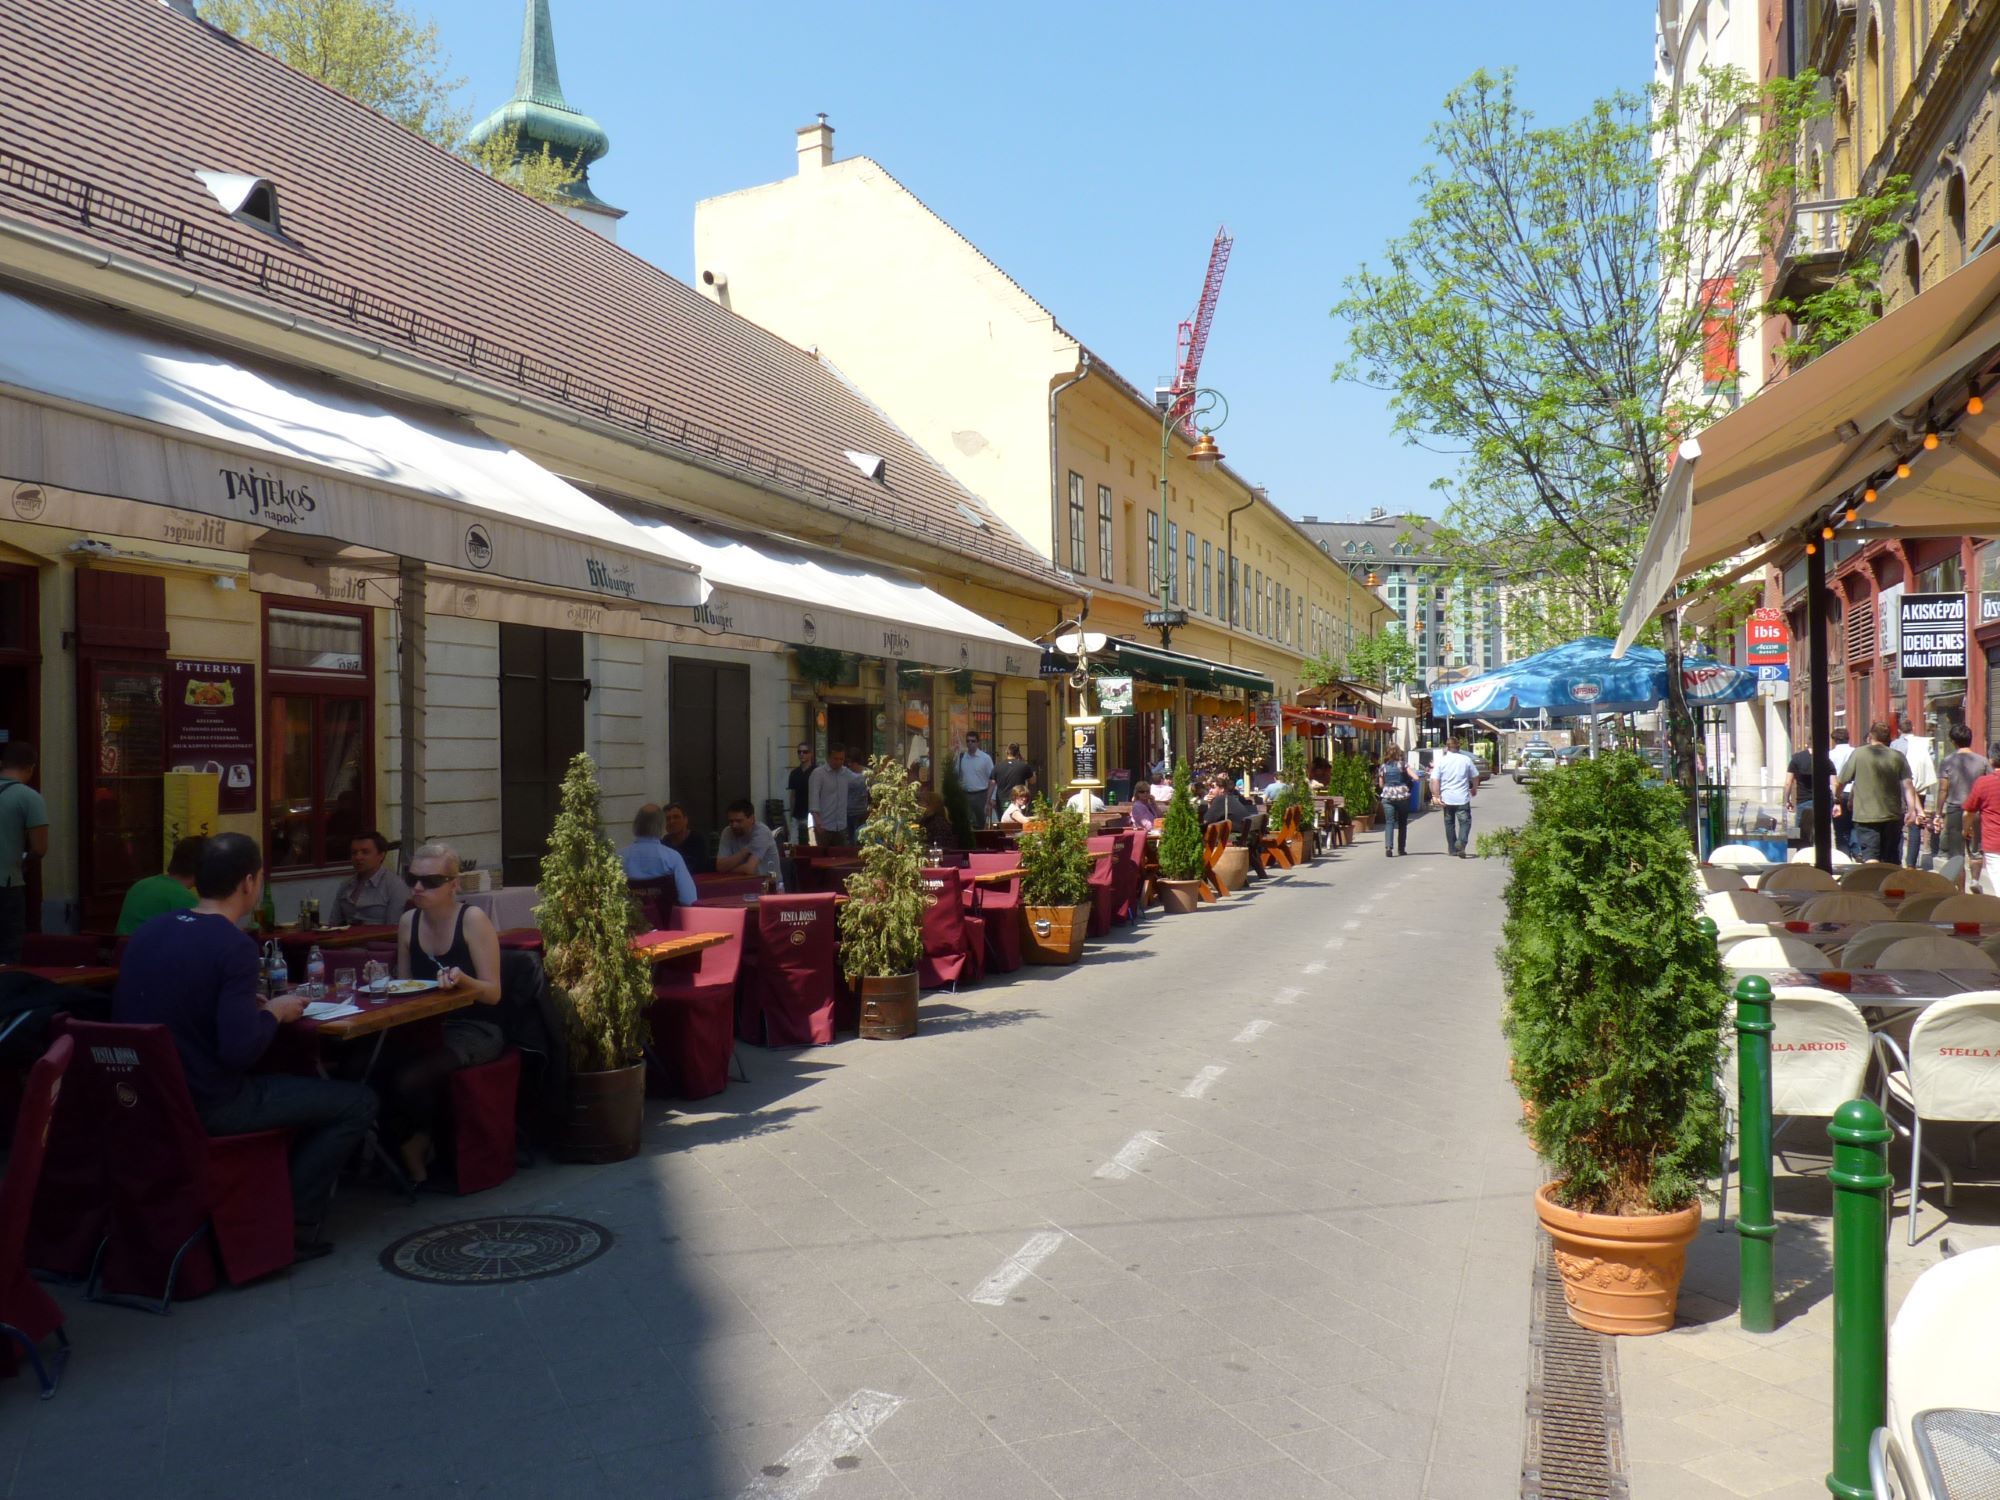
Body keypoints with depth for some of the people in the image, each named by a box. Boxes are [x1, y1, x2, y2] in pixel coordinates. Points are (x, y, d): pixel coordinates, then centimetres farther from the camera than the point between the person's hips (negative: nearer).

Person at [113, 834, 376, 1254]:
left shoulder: (148, 932, 4)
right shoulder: (234, 945, -20)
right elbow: (241, 1049, -27)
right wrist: (274, 1012, -7)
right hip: (208, 1108, -9)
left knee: (292, 1077, 31)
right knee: (358, 1102, 2)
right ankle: (292, 1224, 5)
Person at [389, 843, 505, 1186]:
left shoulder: (473, 920, -11)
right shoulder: (409, 921, 7)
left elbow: (493, 993, -13)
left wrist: (462, 980, -32)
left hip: (475, 1029, -5)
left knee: (407, 1079, -29)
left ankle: (421, 1144, 4)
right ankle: (408, 1146, 0)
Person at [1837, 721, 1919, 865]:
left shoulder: (1858, 754, -4)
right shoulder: (1898, 756, 2)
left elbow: (1842, 782, 1)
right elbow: (1908, 785, -7)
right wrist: (1912, 809, -9)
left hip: (1866, 816, -3)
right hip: (1893, 816, 3)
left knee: (1870, 858, -7)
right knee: (1890, 860, 15)